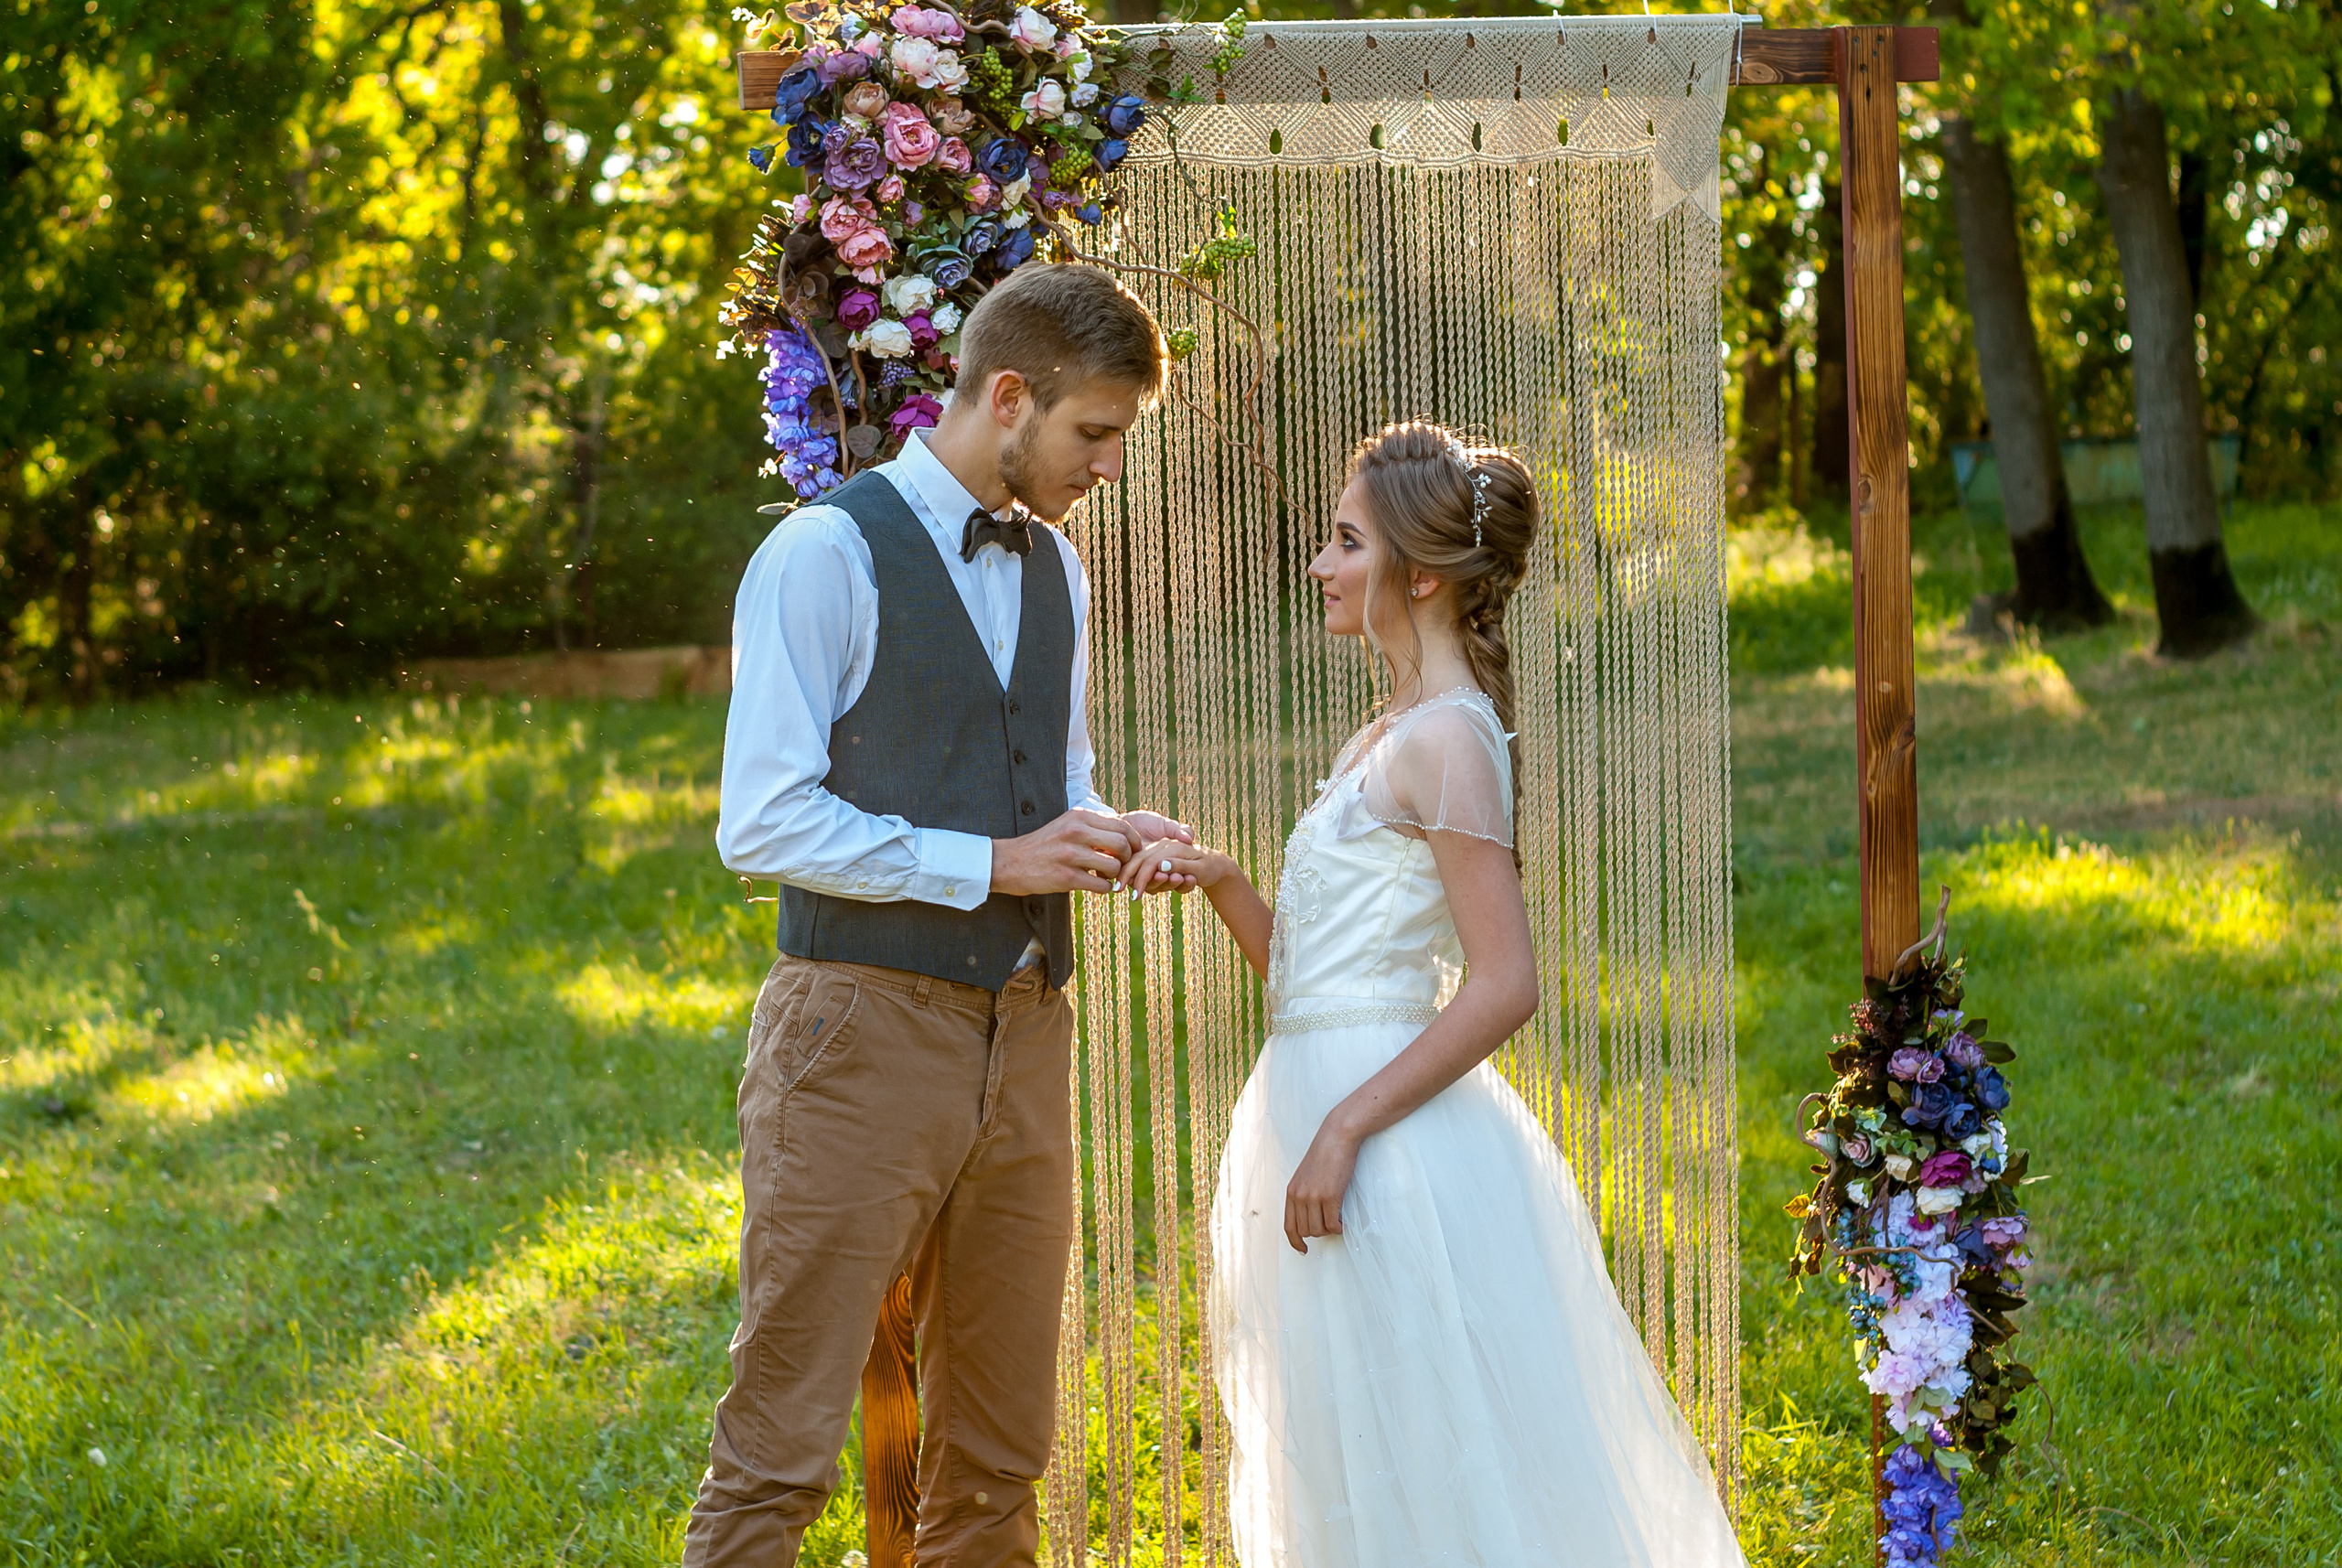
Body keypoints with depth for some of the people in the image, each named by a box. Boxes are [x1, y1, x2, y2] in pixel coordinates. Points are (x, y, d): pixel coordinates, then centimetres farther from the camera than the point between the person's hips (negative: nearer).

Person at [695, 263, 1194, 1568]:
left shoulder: (1053, 570, 14)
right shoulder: (829, 555, -9)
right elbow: (765, 825, -14)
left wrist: (1109, 833, 2)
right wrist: (995, 863, -15)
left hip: (1024, 1032, 7)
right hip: (865, 1028, -7)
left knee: (1000, 1452, 11)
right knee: (781, 1448, -6)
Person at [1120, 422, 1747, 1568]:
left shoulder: (1448, 740, -13)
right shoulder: (1384, 741, 15)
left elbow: (1503, 987, -20)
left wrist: (1346, 1128, -22)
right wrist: (1217, 881, 1)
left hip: (1395, 1156, -10)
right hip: (1324, 1108, 10)